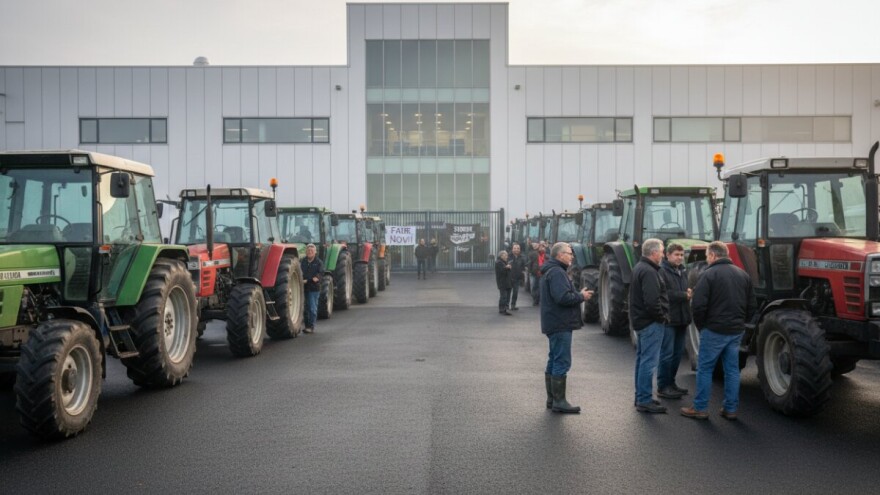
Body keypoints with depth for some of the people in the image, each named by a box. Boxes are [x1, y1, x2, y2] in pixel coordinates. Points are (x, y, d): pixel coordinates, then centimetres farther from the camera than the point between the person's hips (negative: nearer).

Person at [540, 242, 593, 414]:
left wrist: (578, 294, 11)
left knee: (554, 361, 15)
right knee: (562, 363, -8)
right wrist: (581, 296, -12)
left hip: (554, 324, 11)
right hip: (560, 324, -11)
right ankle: (559, 401, -4)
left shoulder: (551, 271, 18)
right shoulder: (557, 272, -17)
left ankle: (552, 399, 22)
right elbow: (563, 297, -27)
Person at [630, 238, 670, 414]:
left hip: (640, 320, 11)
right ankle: (645, 400, -3)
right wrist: (662, 317, -13)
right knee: (649, 361, -6)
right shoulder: (649, 272, -19)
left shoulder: (639, 268, 14)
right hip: (651, 322, -11)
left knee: (642, 359, 16)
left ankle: (641, 396, 25)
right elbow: (652, 301, -27)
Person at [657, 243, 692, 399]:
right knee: (667, 354, -6)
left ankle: (671, 382, 25)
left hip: (681, 317, 9)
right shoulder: (661, 271, -11)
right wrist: (683, 295, -18)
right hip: (668, 318, -9)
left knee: (678, 353, 14)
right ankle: (662, 386, 2)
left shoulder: (682, 271, 17)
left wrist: (688, 293, 2)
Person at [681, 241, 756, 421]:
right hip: (736, 331, 6)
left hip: (714, 330, -6)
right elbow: (752, 304, 10)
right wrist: (741, 322, 17)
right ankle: (730, 409, 17)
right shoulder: (743, 275, 9)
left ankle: (700, 408, 9)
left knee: (705, 369, 4)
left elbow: (698, 304, -17)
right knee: (732, 369, 12)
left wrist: (700, 325, -2)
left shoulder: (708, 274, -12)